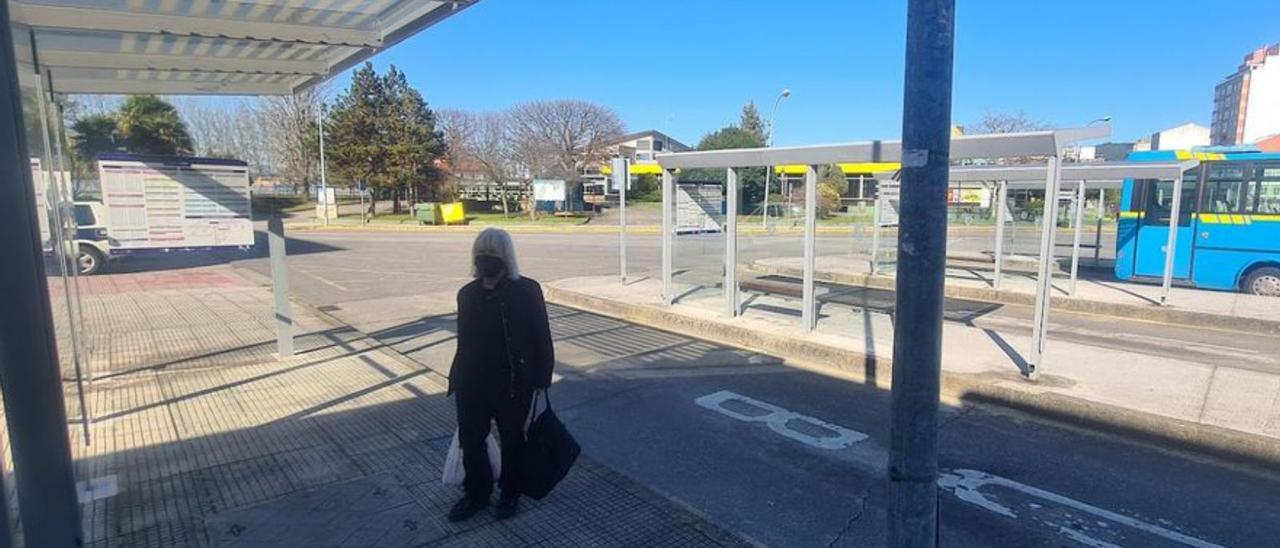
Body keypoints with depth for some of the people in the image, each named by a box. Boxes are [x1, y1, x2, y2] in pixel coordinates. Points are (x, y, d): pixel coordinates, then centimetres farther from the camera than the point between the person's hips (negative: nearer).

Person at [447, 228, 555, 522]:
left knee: (512, 441, 14)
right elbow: (464, 341, 9)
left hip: (513, 384, -4)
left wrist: (540, 381, -11)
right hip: (472, 384, 4)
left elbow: (541, 339, -9)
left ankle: (510, 494, 37)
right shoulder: (467, 294, 3)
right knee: (470, 440, 13)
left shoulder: (527, 291, -11)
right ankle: (476, 493, 37)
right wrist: (457, 379, 10)